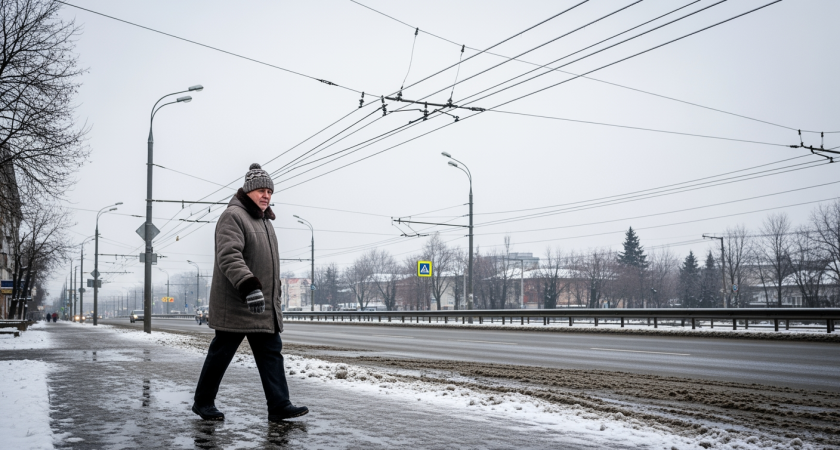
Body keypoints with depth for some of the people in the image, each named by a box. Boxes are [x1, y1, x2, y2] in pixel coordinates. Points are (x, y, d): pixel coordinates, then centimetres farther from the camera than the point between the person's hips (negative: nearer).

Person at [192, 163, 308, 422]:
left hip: (265, 307, 9)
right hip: (235, 305, -9)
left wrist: (273, 297, 27)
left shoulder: (265, 221, 19)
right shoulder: (233, 216, -12)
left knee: (272, 353, 3)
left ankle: (279, 405, 4)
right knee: (221, 354, 3)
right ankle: (203, 403, 18)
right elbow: (229, 257, -26)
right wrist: (249, 286, -37)